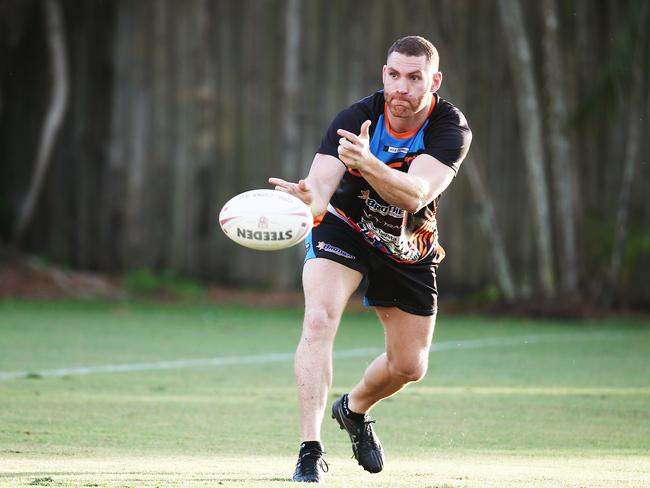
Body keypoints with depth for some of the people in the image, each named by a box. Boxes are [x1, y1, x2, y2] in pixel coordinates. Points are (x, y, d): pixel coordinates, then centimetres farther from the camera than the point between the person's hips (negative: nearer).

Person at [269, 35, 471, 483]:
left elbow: (415, 194, -41)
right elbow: (320, 185, -37)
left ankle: (355, 409, 45)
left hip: (409, 251, 3)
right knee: (319, 322, -28)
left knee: (410, 367, 10)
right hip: (343, 229, -2)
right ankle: (310, 454, -28)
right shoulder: (356, 118, -25)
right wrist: (308, 198, -62)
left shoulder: (451, 129, -24)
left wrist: (366, 162, -59)